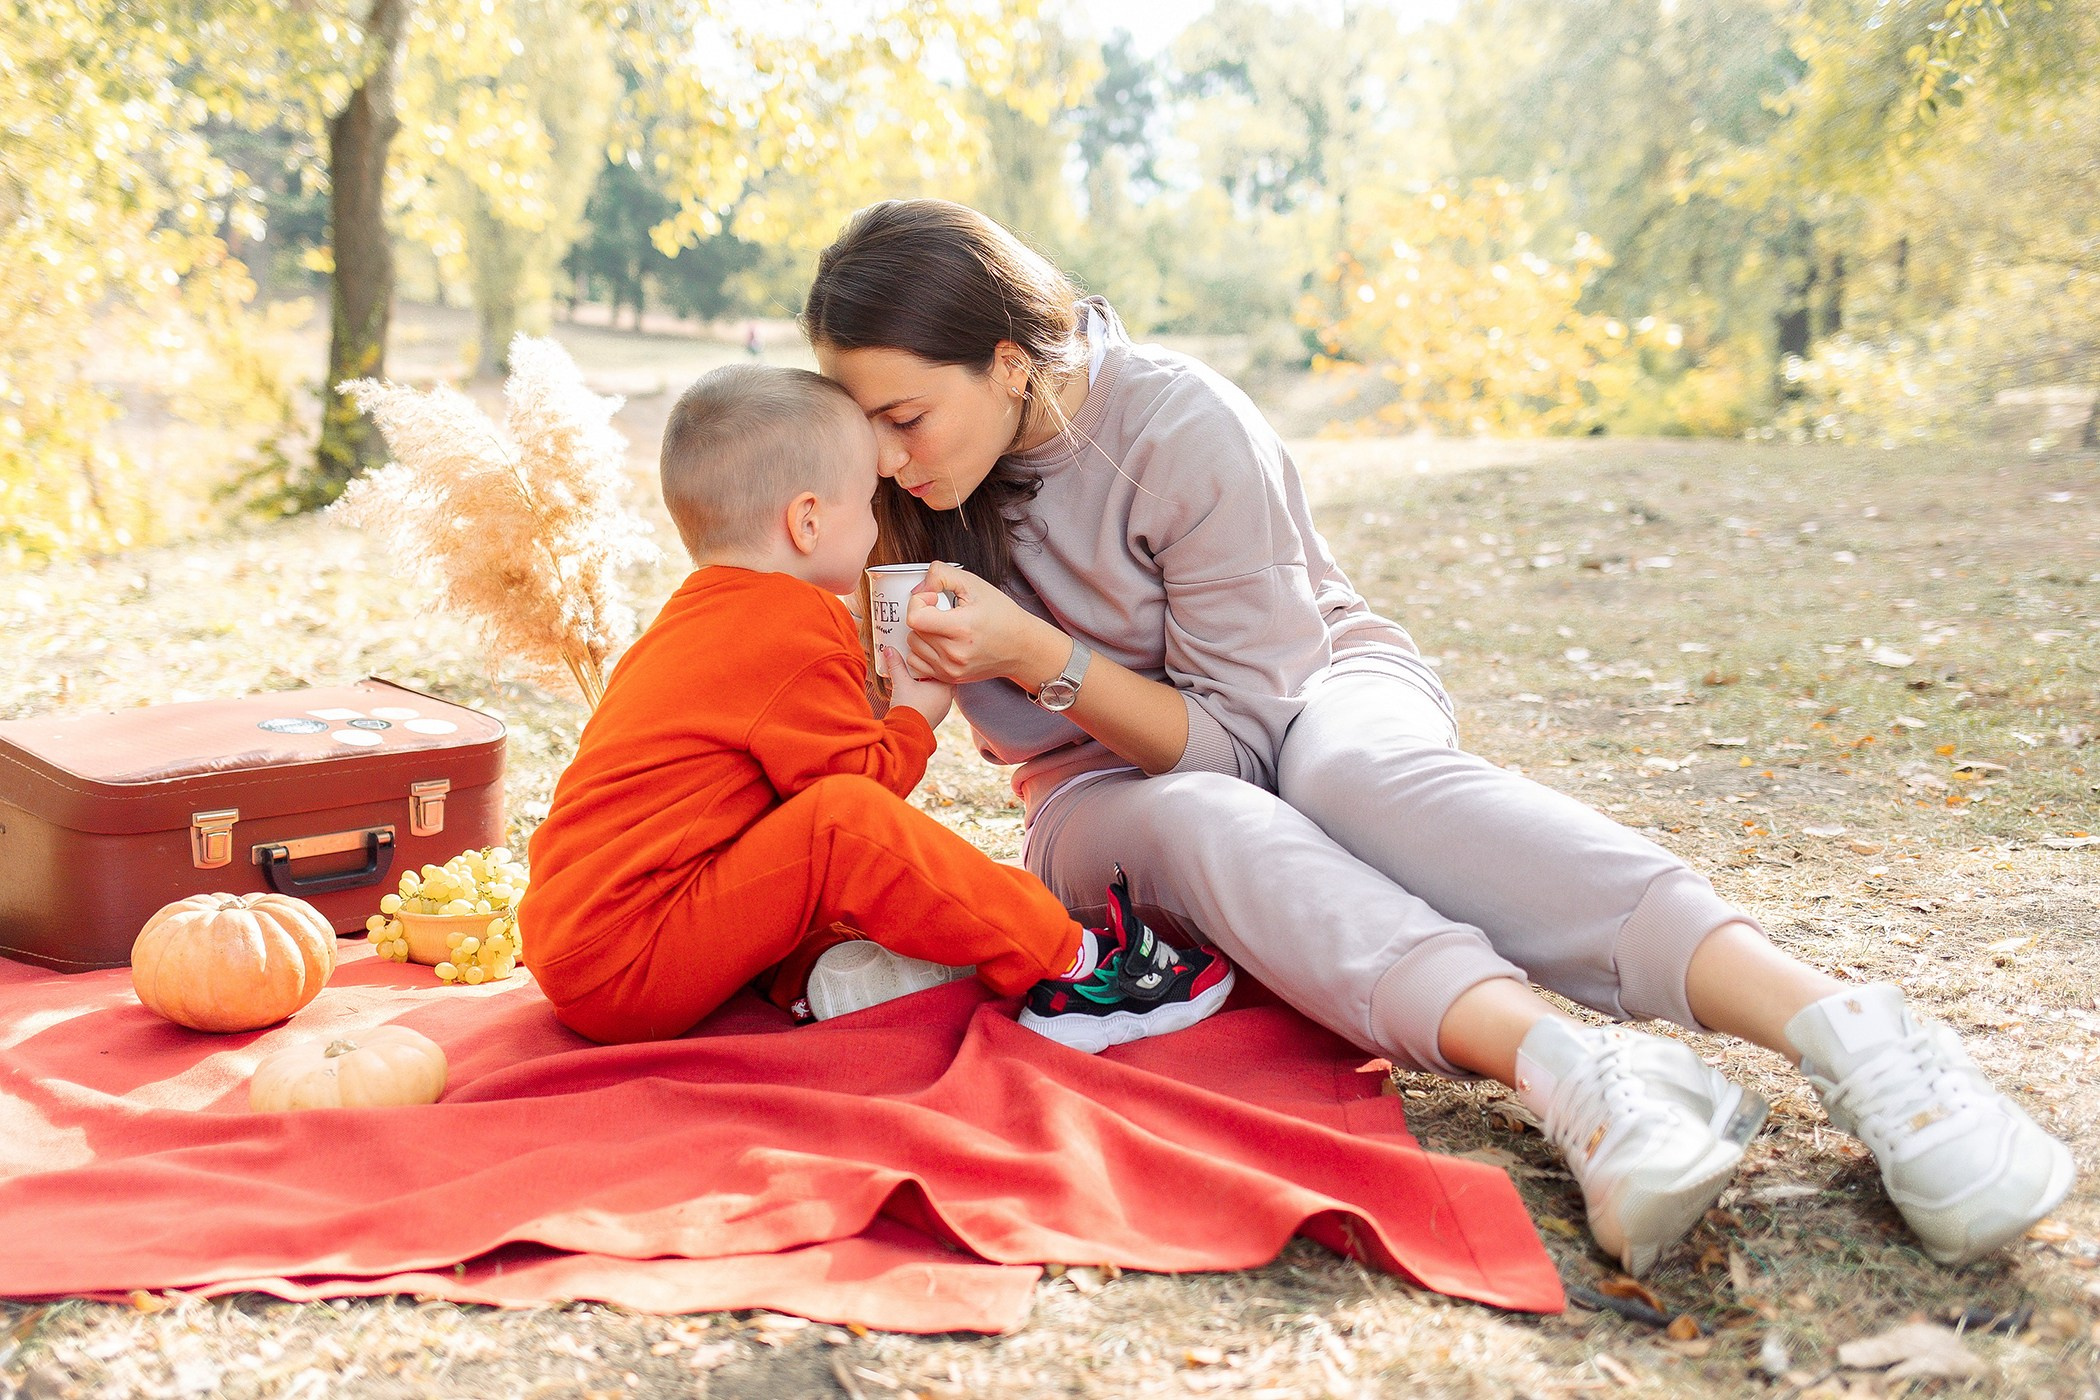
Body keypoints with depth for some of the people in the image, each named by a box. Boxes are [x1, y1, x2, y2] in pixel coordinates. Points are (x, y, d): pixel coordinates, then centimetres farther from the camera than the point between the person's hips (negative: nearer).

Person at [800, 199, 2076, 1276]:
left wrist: (1039, 654, -31)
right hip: (1119, 784, 3)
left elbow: (1235, 733, -19)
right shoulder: (925, 493, -6)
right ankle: (1563, 1066, -60)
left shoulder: (1186, 428, -20)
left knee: (1361, 767, -40)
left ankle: (1849, 1035, -53)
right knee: (1204, 828, -36)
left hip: (1315, 686, -3)